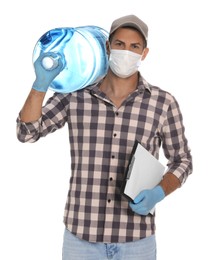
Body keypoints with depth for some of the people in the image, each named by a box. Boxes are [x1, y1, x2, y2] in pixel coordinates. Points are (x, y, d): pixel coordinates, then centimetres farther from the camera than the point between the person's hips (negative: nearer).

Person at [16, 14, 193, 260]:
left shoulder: (163, 102, -5)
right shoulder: (75, 95, -1)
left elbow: (182, 161, 4)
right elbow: (27, 132, -4)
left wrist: (158, 193, -15)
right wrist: (41, 83, -19)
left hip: (135, 240, 0)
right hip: (81, 236, 1)